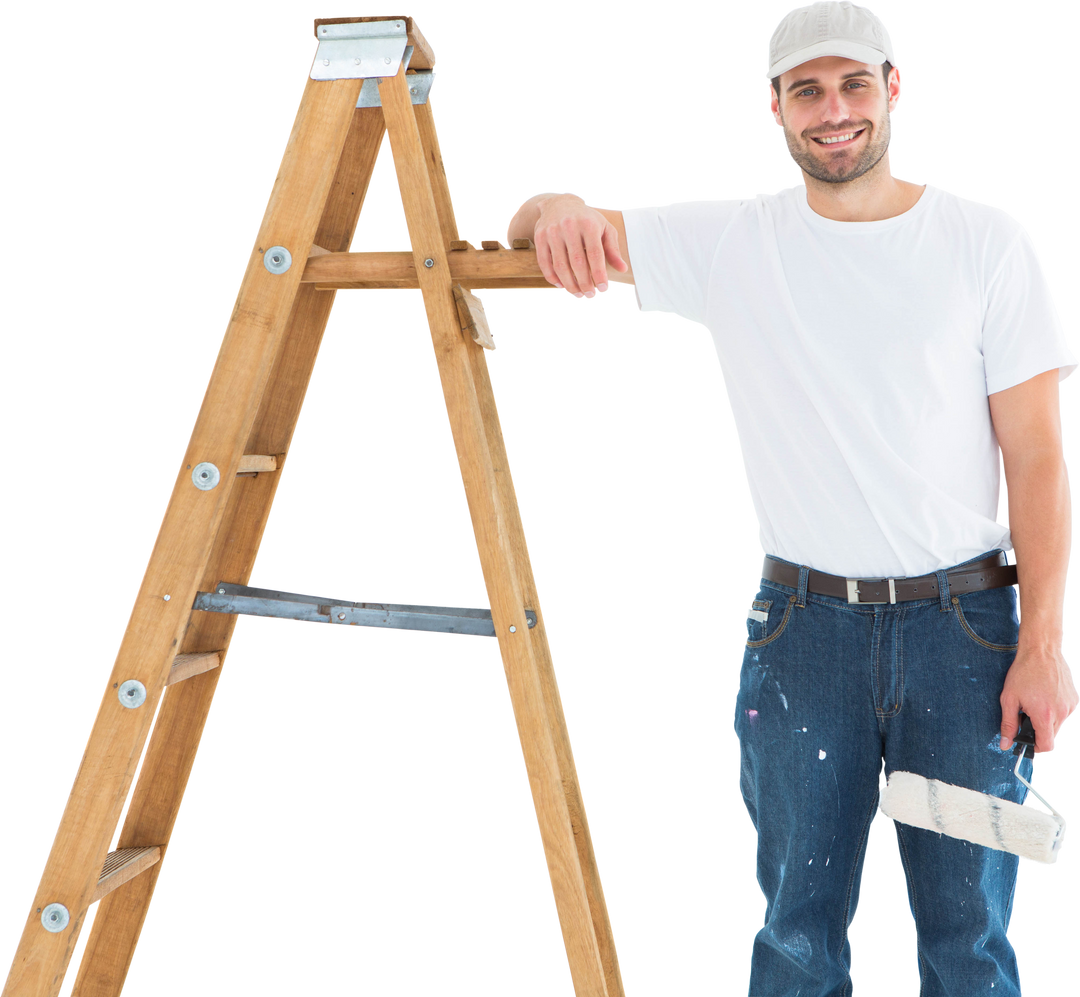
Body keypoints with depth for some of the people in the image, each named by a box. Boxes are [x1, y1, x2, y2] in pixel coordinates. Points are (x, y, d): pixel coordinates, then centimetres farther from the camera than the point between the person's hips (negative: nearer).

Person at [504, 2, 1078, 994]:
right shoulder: (729, 241, 3)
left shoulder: (987, 240, 1)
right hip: (802, 619, 1)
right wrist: (561, 208, -21)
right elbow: (532, 230, 4)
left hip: (964, 620, 0)